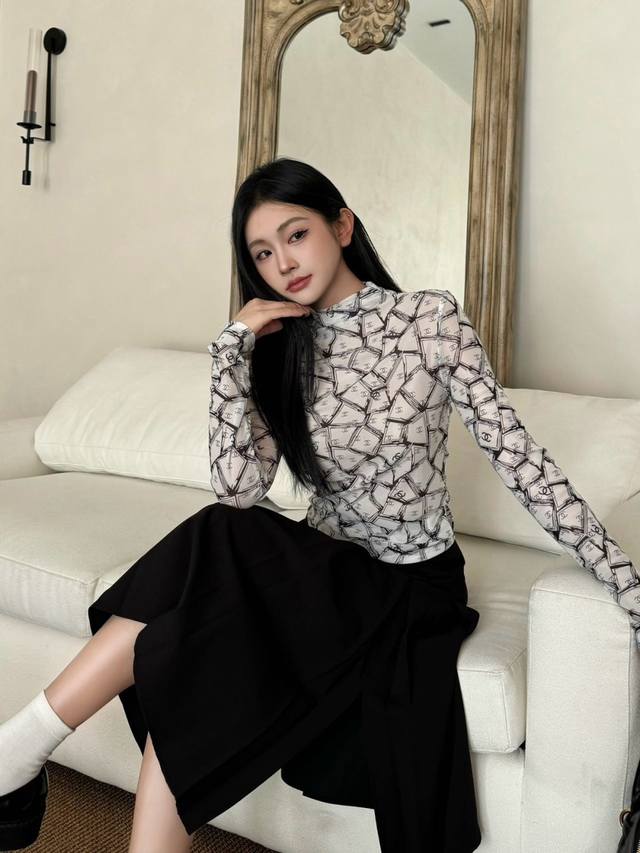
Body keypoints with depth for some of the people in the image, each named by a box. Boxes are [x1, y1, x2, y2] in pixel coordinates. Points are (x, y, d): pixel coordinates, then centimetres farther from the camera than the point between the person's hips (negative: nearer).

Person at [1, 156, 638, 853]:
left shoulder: (432, 318, -7)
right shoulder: (279, 351, 3)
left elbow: (517, 456, -10)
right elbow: (238, 489, -12)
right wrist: (233, 349, -15)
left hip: (412, 590, -4)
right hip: (326, 575, 4)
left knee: (212, 548, -28)